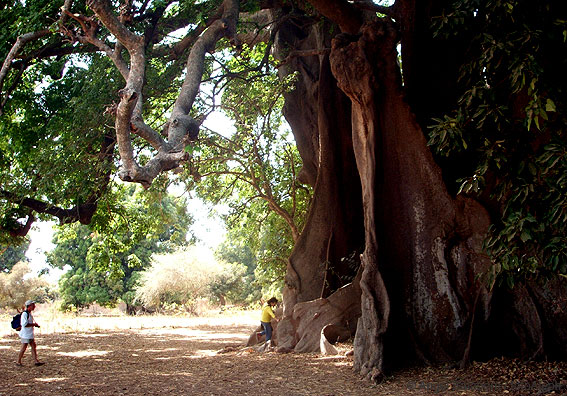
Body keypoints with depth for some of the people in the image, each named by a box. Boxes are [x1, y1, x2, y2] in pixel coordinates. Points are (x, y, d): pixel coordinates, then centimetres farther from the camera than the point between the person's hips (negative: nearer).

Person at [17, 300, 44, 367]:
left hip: (30, 334, 10)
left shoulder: (29, 313, 13)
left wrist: (34, 324, 10)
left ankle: (36, 361, 9)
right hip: (25, 334, -10)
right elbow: (25, 324, -26)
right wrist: (34, 324, -18)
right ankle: (19, 362, 9)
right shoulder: (25, 314, -18)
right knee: (24, 348, -2)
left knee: (34, 346, 8)